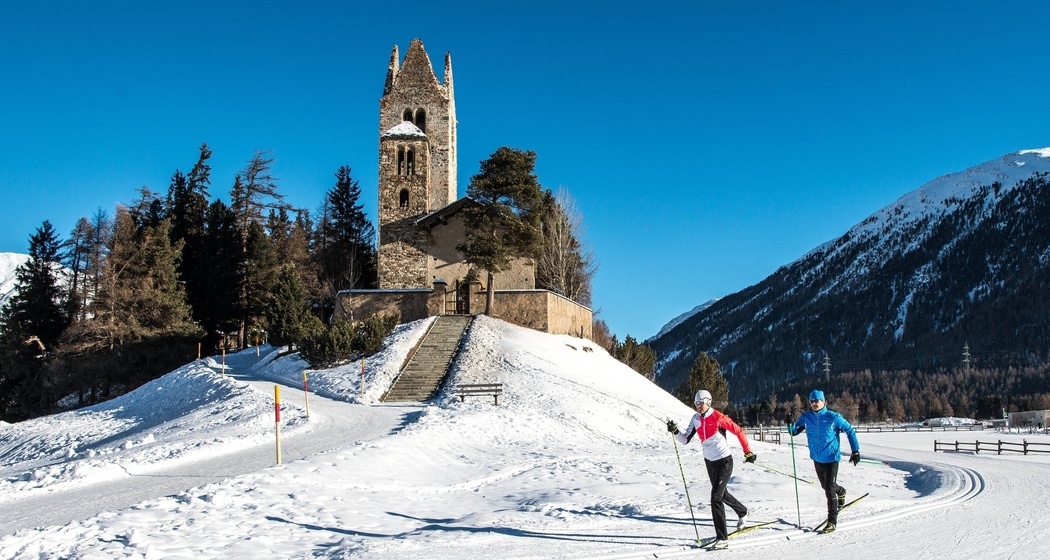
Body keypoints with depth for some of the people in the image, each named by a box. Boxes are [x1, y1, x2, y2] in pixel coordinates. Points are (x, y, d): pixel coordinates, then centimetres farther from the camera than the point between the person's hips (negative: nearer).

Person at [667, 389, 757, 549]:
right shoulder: (695, 419, 0)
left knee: (716, 497, -16)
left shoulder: (718, 417, -18)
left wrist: (748, 452, -6)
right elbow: (685, 440, -2)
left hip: (724, 461, -8)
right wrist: (675, 431, -20)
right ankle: (742, 512, 56)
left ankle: (722, 538, -12)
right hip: (709, 461, 8)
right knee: (721, 493, 26)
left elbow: (738, 431, -11)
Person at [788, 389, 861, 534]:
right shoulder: (806, 417, -1)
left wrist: (855, 451, -6)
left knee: (829, 489, -10)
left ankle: (832, 521, -2)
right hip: (817, 458, 5)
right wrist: (790, 424, -20)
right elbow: (794, 431, 2)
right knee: (825, 486, 21)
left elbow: (850, 430, -4)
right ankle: (841, 492, 55)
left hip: (831, 458, -5)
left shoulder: (833, 417, -12)